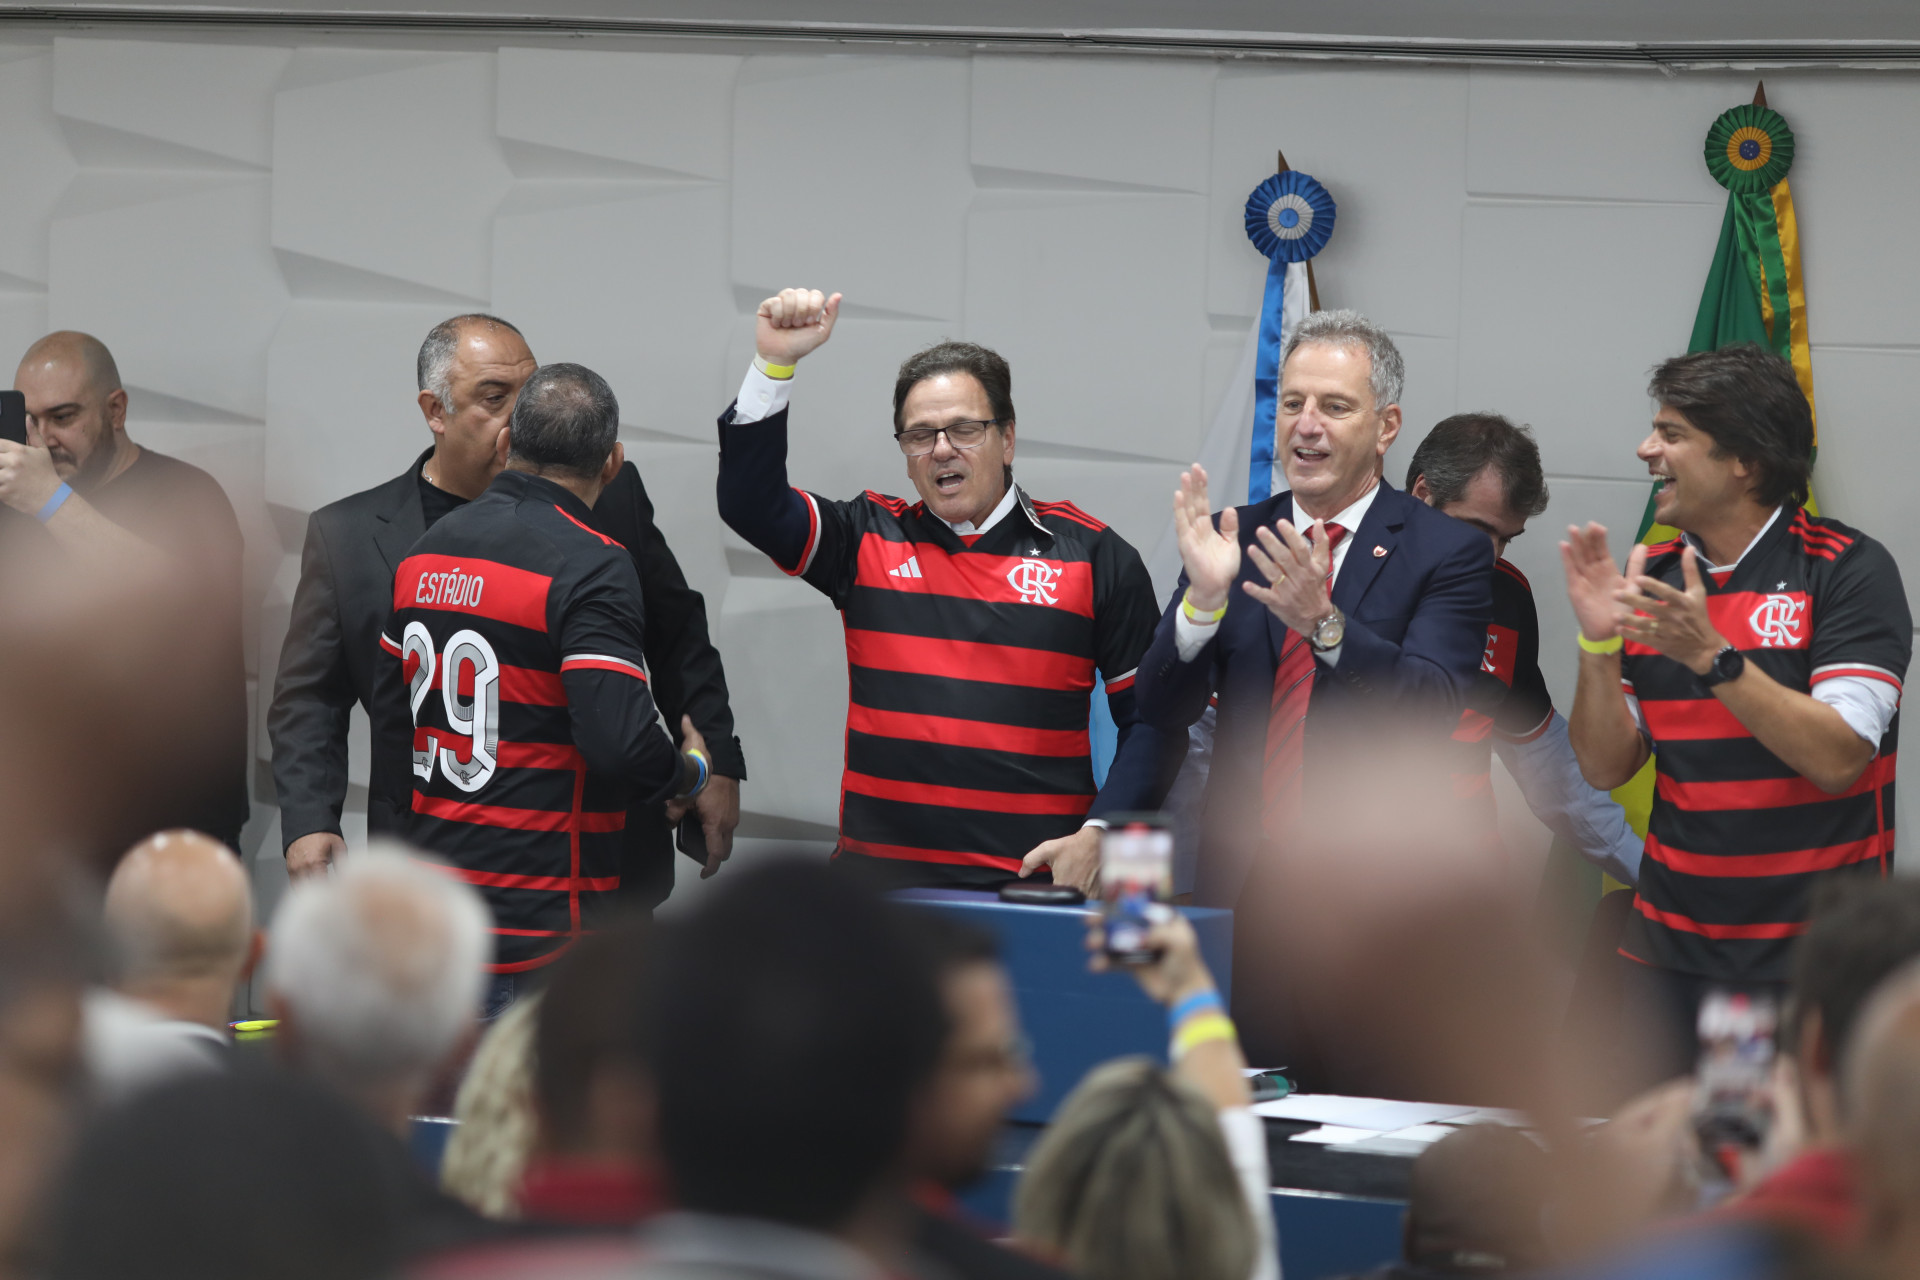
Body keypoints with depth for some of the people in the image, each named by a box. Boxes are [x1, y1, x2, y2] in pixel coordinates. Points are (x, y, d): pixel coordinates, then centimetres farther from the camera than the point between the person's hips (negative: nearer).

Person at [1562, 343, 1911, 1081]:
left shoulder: (1848, 570, -7)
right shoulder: (1651, 577, 9)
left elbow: (1835, 758, -17)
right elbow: (1605, 768, 7)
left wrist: (1711, 654, -24)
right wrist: (1598, 645, -9)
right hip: (1670, 951, 5)